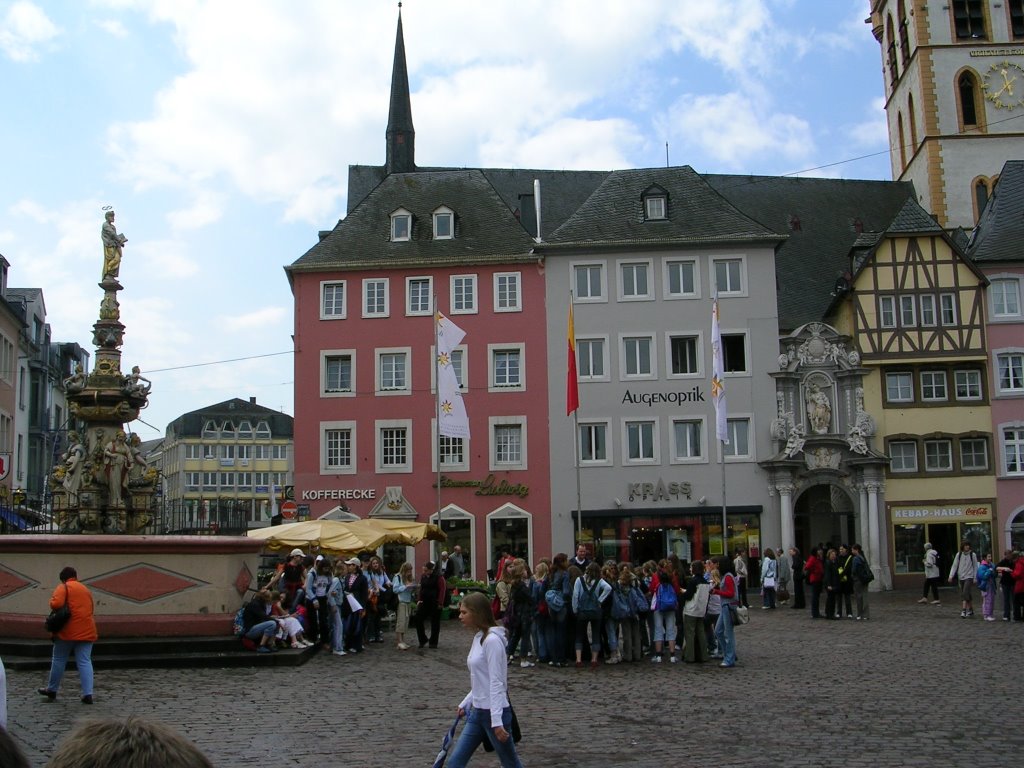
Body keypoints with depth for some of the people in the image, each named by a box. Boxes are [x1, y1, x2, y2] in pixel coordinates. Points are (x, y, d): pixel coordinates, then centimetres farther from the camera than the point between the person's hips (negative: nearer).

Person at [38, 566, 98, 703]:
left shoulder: (64, 587, -3)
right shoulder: (86, 589, 18)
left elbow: (56, 604, -18)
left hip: (68, 631, -4)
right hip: (86, 631, 5)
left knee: (58, 660, 13)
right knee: (85, 662, 1)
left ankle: (52, 690, 26)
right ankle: (87, 694, -9)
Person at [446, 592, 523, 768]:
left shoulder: (492, 640, -17)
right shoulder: (478, 638, 10)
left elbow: (496, 683, -21)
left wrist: (497, 721, -23)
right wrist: (465, 703, 20)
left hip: (495, 713, -9)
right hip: (478, 712, 9)